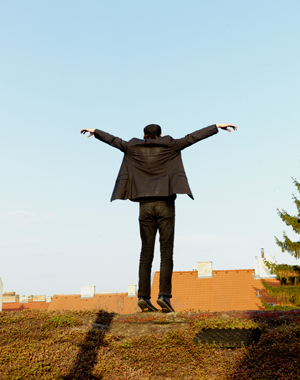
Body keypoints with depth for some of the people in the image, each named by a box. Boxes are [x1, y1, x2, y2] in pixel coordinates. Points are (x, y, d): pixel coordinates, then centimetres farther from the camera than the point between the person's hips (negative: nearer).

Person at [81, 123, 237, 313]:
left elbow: (113, 140, 23)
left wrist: (94, 131, 39)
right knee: (167, 252, -3)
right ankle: (164, 295, -12)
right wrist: (217, 126, 10)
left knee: (146, 252, 4)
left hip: (145, 205, 3)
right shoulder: (169, 146, 5)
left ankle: (143, 296, -1)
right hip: (165, 204, -2)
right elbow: (193, 137, 5)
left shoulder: (134, 148, 11)